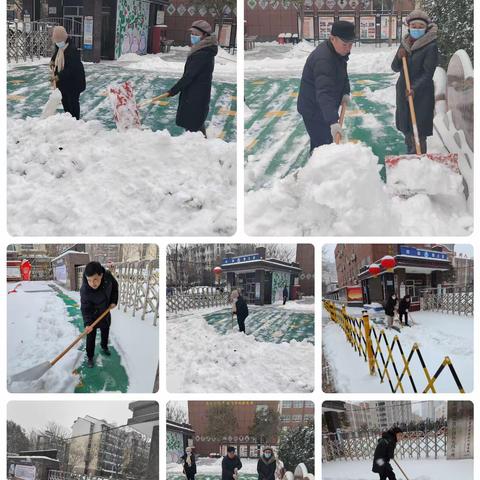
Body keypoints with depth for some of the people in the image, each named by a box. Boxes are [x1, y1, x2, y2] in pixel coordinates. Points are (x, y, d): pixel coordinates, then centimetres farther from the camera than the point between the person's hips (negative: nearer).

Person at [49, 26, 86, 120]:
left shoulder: (72, 50, -26)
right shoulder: (59, 48, 3)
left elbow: (71, 69, -31)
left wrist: (59, 76, -33)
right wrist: (52, 61, 6)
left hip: (73, 81, -9)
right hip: (63, 81, 9)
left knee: (73, 102, -1)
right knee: (65, 101, 17)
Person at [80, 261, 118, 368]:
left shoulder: (107, 276, -29)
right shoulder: (84, 291, -39)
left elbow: (115, 286, -5)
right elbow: (85, 309, -29)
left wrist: (114, 301, -8)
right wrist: (87, 323, -38)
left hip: (105, 313, 5)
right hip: (92, 316, -5)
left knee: (105, 332, 27)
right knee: (91, 337, 3)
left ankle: (104, 346, 54)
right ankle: (90, 357, 24)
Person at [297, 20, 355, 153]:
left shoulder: (339, 51, 1)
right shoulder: (323, 59, -32)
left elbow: (343, 74, 18)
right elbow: (324, 93, -42)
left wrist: (345, 92, -2)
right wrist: (333, 121, -52)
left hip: (323, 107, 10)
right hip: (313, 110, -10)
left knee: (325, 141, 20)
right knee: (321, 144, -11)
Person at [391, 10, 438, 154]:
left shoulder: (431, 46, -12)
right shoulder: (405, 43, 8)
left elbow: (428, 73, -17)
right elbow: (395, 68, 9)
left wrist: (415, 88, -28)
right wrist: (399, 57, -12)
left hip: (421, 94, -7)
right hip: (403, 93, 7)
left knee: (418, 132, -8)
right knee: (406, 130, 15)